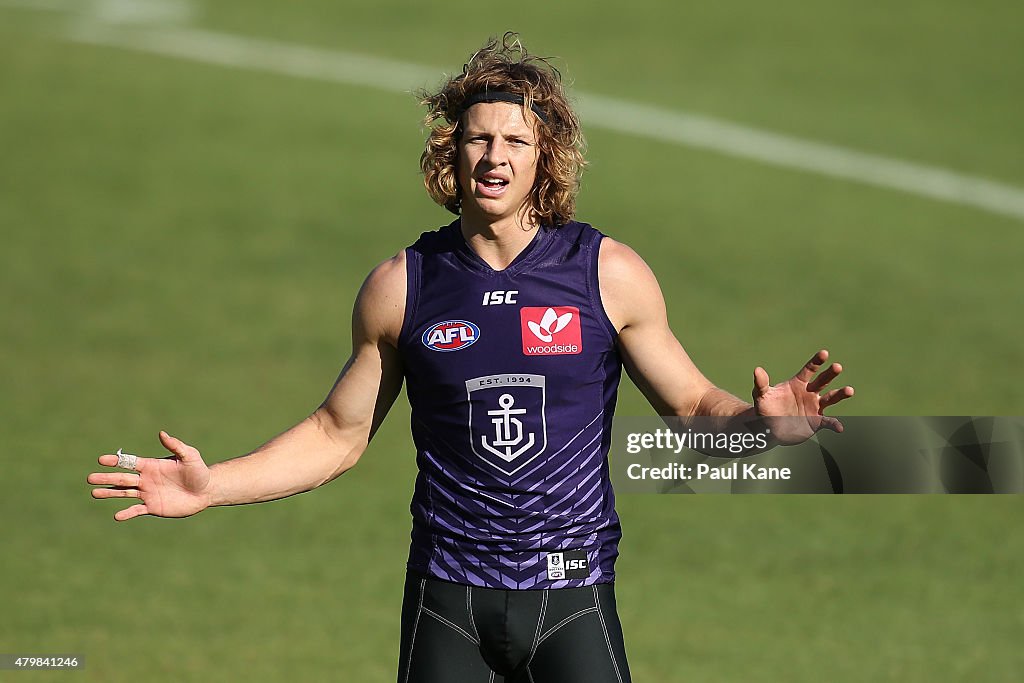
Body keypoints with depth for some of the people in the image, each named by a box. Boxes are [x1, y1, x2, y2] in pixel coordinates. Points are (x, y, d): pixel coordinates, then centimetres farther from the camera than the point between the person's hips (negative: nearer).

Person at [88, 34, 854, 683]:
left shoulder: (609, 273, -1)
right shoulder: (402, 286, 2)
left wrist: (757, 419, -17)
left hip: (570, 592, -1)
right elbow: (338, 434, 11)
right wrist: (212, 486, 1)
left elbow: (690, 401, 5)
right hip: (447, 598, 1)